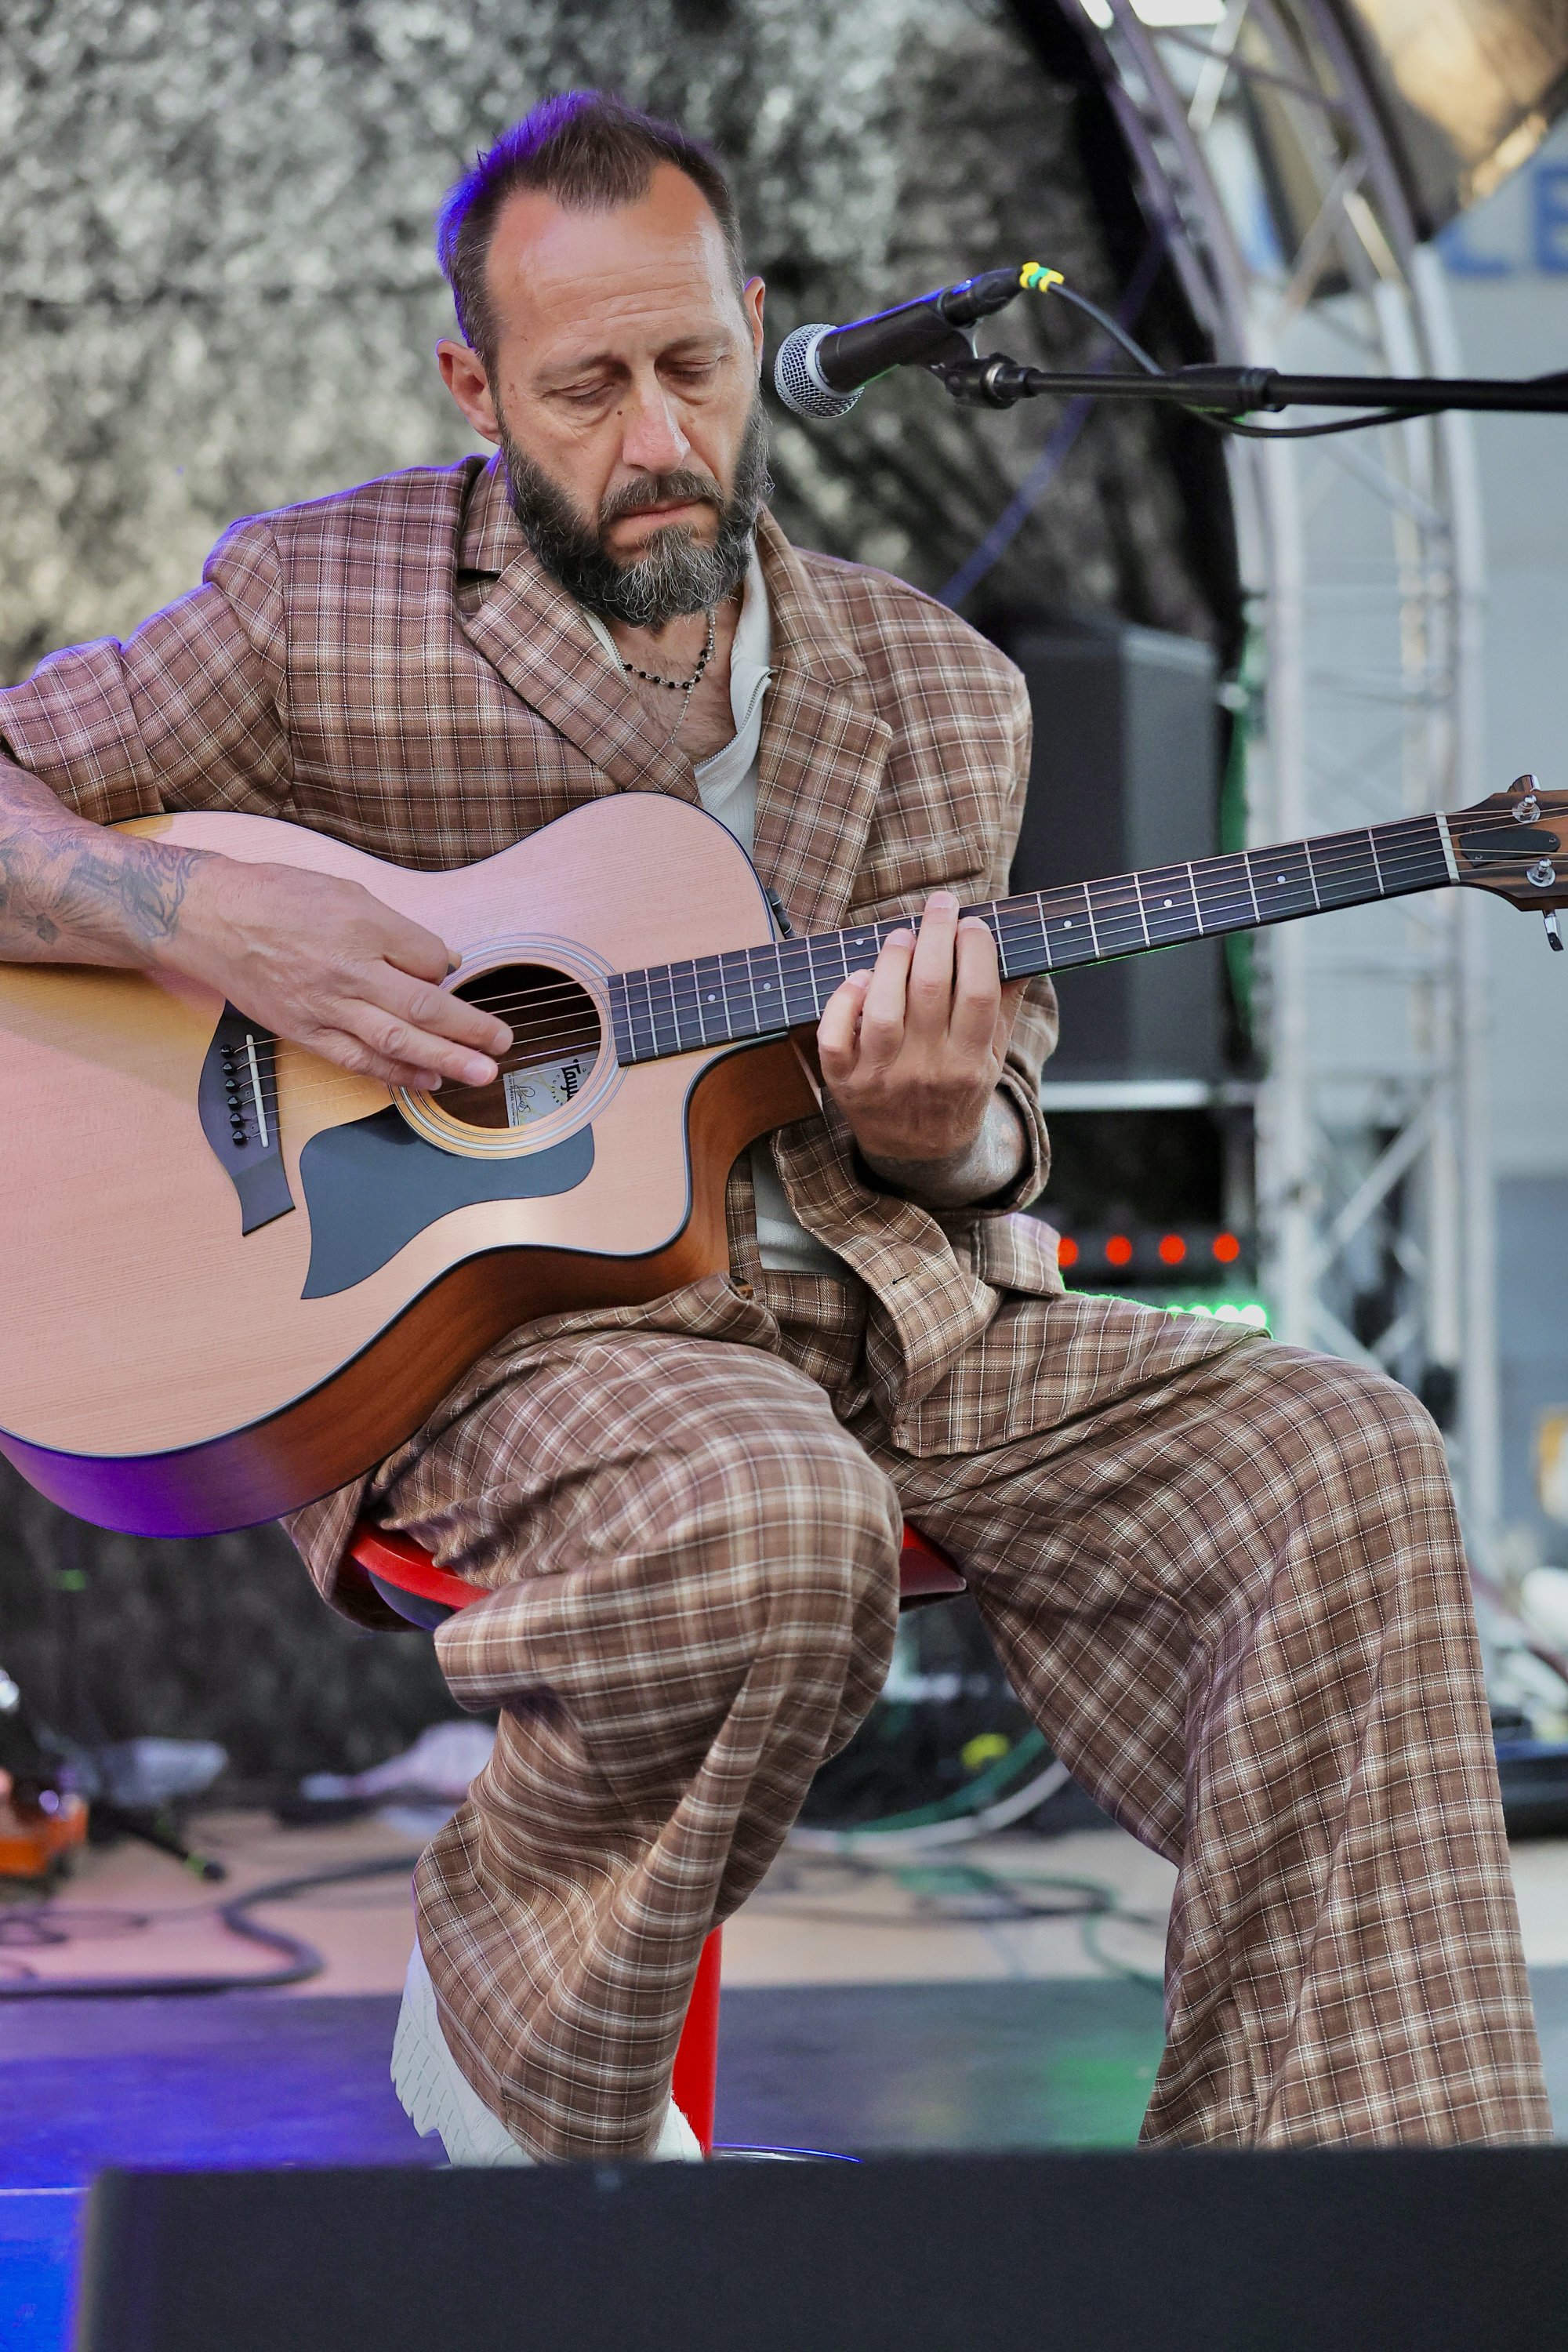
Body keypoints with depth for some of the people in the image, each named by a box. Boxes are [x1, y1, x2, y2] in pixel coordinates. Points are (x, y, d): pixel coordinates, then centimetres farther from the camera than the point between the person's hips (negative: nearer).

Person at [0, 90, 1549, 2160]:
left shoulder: (936, 691, 12)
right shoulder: (322, 608, 2)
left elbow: (995, 1155, 13)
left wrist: (930, 1128, -12)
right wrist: (204, 918, -15)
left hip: (877, 1300, 4)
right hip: (488, 1303, -4)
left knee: (1337, 1457, -20)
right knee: (775, 1521, -38)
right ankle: (515, 2061, -8)